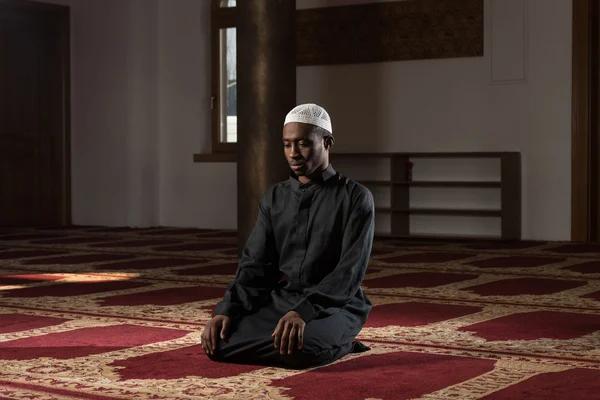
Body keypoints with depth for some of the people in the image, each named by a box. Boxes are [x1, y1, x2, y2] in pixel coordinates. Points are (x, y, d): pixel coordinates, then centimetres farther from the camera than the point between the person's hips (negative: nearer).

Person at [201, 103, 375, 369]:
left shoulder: (356, 198, -5)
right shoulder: (274, 198, 11)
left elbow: (350, 271, -16)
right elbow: (255, 265, 7)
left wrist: (304, 312, -31)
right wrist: (227, 309, -12)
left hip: (336, 305, -5)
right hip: (281, 300, 5)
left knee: (301, 349, -38)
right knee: (218, 342, -20)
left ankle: (336, 342, -2)